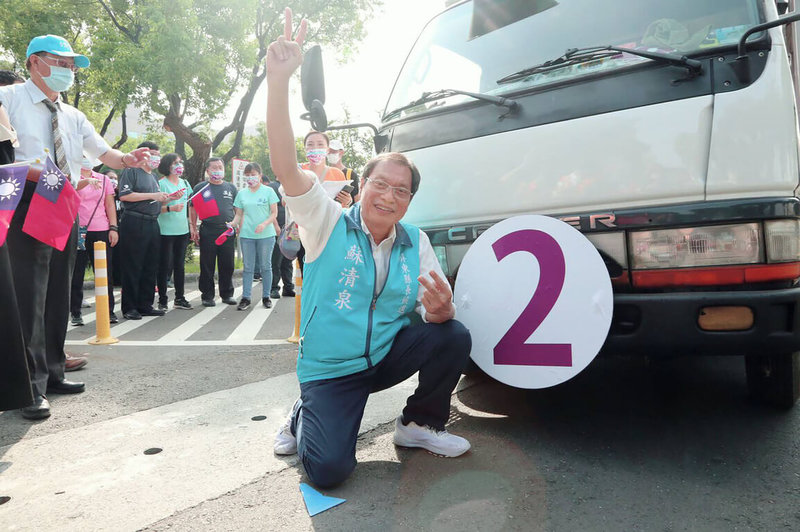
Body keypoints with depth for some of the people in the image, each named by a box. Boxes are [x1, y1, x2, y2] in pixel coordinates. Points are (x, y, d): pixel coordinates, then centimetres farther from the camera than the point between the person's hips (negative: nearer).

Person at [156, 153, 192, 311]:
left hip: (182, 231, 6)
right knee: (165, 266, -1)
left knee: (180, 265, 11)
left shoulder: (184, 183, 12)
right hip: (166, 231, -6)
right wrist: (171, 208, -25)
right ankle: (162, 299, 8)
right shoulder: (161, 183, -7)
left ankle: (179, 298, 20)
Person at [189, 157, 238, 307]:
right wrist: (193, 228, 0)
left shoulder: (231, 187, 13)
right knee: (207, 266, 2)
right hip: (207, 231, -2)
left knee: (227, 265, 6)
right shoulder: (200, 187, 6)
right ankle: (207, 296, 11)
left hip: (228, 231, 2)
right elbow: (193, 209, 7)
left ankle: (227, 294, 17)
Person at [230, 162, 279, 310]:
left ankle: (266, 296, 14)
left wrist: (264, 224, -16)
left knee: (266, 266, 5)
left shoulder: (268, 191, 2)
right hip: (246, 235, 2)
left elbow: (274, 213, 0)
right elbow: (239, 214, 12)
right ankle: (245, 298, 7)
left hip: (266, 235, -2)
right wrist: (233, 223, -8)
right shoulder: (242, 193, 11)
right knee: (248, 267, 4)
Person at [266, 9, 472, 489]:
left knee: (454, 338, -21)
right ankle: (305, 417, 15)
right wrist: (279, 78, -33)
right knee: (328, 469, -22)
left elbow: (438, 314, -5)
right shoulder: (330, 223, -10)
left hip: (388, 355, 4)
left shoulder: (416, 243, 0)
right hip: (330, 371, -3)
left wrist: (441, 307, -31)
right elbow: (285, 164, -24)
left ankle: (420, 423, 5)